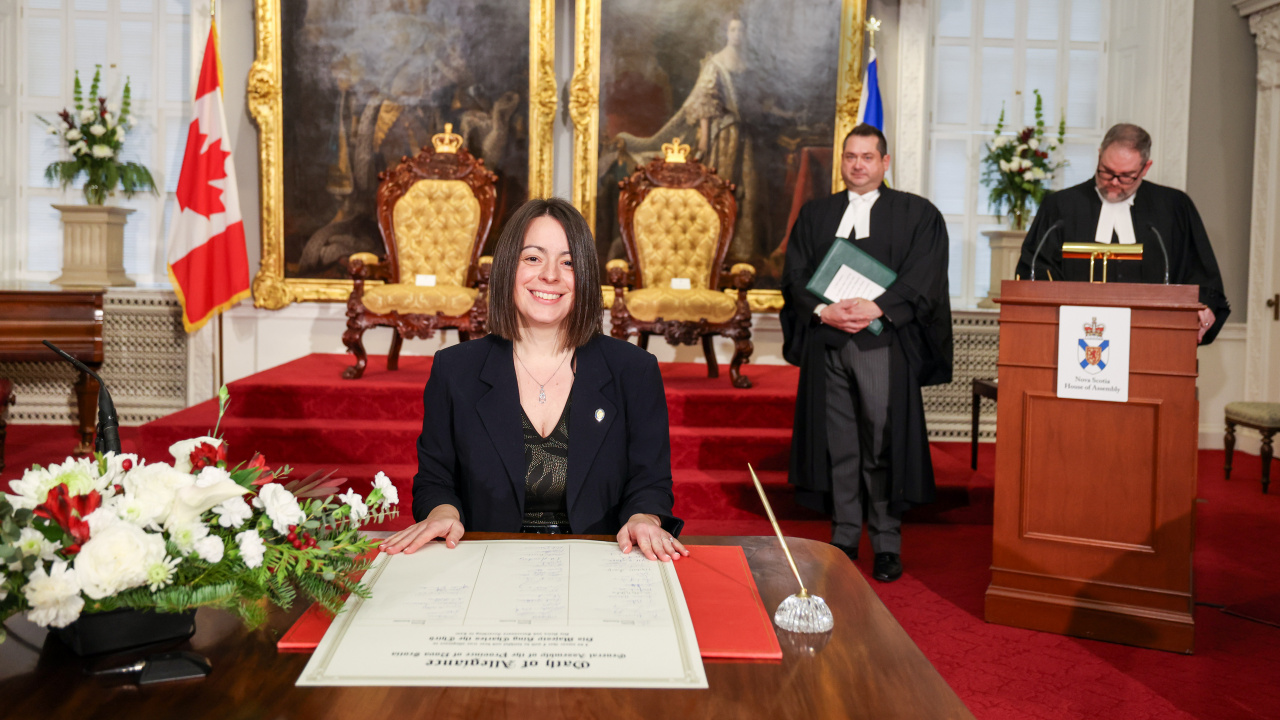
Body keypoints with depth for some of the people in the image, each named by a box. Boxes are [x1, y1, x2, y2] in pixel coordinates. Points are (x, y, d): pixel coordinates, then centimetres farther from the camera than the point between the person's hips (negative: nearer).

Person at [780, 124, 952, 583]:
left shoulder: (917, 214, 7)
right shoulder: (814, 215, 17)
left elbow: (923, 278, -3)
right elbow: (794, 277, 9)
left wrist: (876, 308, -17)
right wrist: (823, 311, -9)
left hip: (884, 343, -3)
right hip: (826, 345, 3)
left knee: (884, 441, -5)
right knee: (837, 442, 4)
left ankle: (887, 542, 5)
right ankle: (844, 538, 13)